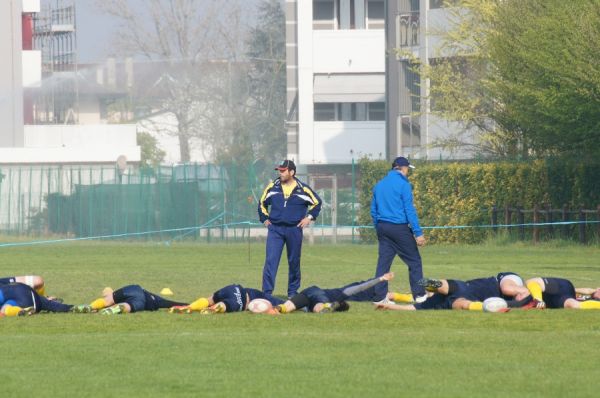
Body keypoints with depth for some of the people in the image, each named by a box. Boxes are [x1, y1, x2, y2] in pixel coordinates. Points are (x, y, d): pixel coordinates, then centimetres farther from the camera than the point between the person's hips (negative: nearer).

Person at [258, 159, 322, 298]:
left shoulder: (302, 189, -3)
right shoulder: (273, 187, 3)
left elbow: (317, 202, 10)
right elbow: (262, 203, 18)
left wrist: (309, 217, 1)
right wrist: (264, 219, 10)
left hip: (294, 229, 0)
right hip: (275, 229, 0)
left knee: (294, 262, 9)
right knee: (270, 260, -11)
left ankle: (293, 291, 22)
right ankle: (266, 292, -14)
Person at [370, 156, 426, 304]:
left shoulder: (379, 185, 12)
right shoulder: (403, 184, -9)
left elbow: (373, 210, 16)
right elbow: (410, 210, -13)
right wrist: (418, 233, -12)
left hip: (382, 227, 6)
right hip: (399, 228, -6)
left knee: (383, 262, 7)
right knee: (414, 261, 3)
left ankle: (379, 296, 3)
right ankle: (419, 294, 1)